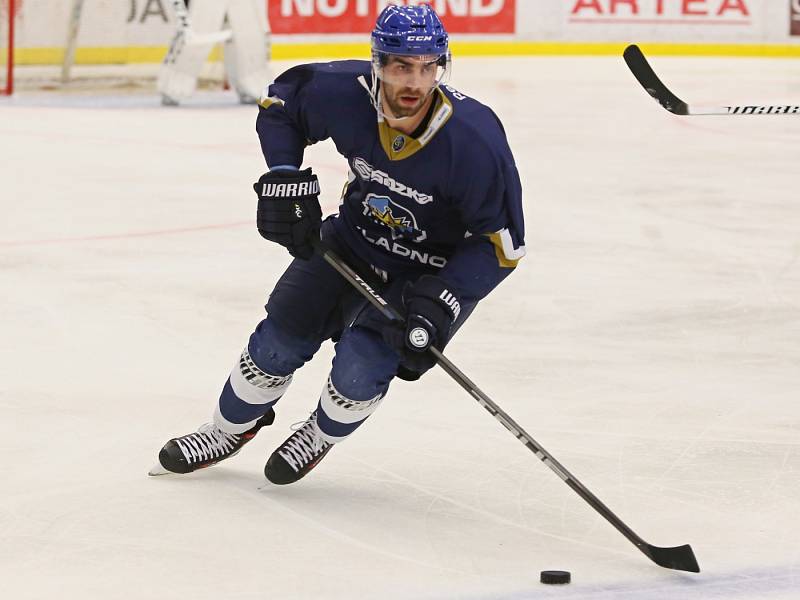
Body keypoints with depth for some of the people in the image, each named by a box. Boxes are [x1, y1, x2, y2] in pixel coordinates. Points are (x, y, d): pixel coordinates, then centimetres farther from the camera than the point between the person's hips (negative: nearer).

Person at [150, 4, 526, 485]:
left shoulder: (474, 140, -34)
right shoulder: (345, 93, -25)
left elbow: (502, 243, -23)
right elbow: (280, 103, -1)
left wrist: (439, 304, -30)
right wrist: (285, 178, -14)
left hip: (434, 270, -4)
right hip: (354, 240, 4)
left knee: (360, 366, -18)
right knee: (279, 341, 2)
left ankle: (321, 436, 16)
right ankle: (232, 428, 31)